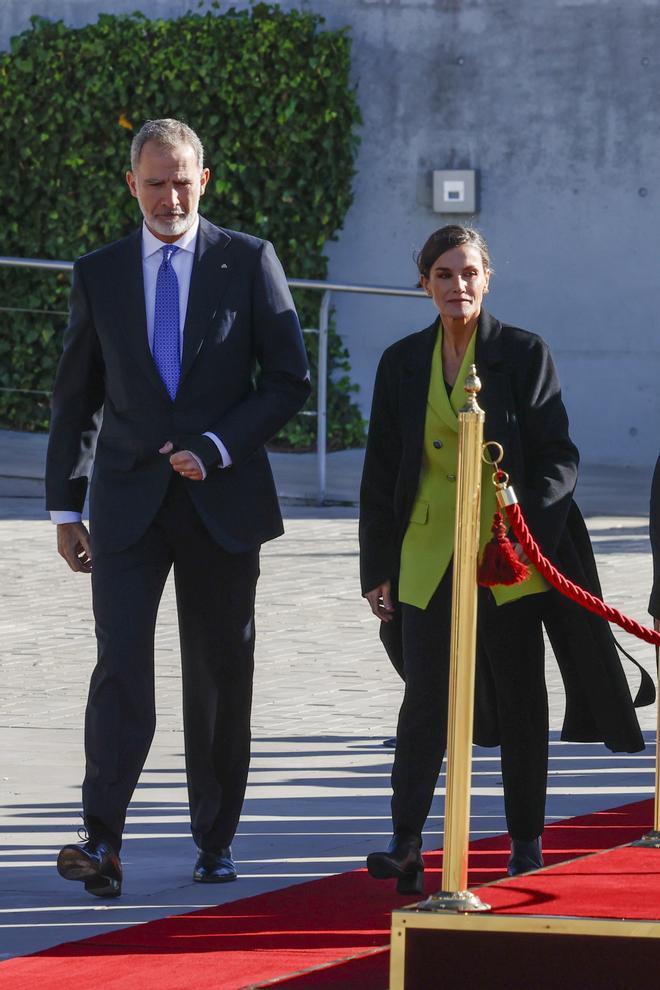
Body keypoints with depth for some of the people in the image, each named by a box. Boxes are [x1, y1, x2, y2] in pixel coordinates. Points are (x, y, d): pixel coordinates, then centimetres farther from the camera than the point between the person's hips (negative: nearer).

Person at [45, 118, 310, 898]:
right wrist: (64, 506, 8)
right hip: (128, 503, 0)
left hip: (222, 498, 0)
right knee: (121, 663, -13)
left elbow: (288, 380, 0)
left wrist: (216, 448, -11)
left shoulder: (248, 263, 2)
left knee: (220, 674, 7)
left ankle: (214, 842, 17)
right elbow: (74, 397, 11)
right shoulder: (99, 274, 7)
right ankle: (102, 841, -18)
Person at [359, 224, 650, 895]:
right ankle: (406, 846, -10)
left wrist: (529, 526, -17)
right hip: (428, 555, 2)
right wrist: (377, 568, 6)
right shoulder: (403, 362, 8)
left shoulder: (523, 354, 0)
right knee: (425, 696, -7)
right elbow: (381, 471, 10)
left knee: (520, 700, 6)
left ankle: (527, 843, 16)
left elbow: (558, 457, -2)